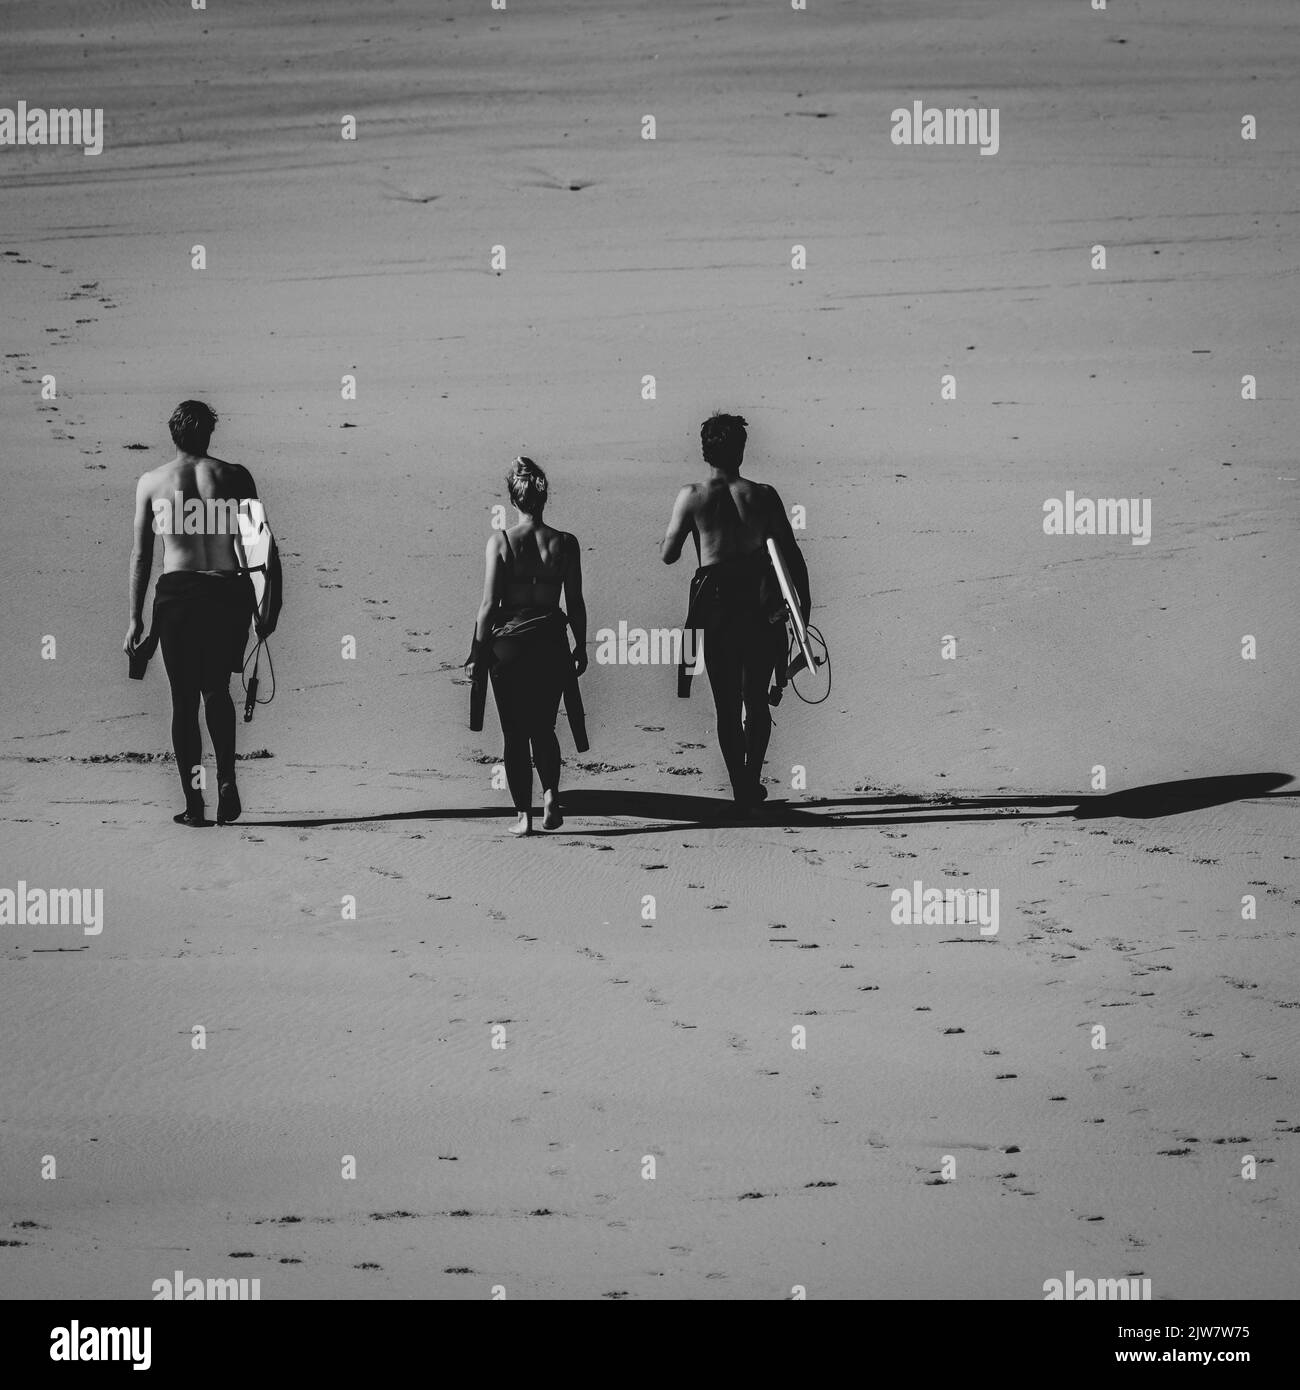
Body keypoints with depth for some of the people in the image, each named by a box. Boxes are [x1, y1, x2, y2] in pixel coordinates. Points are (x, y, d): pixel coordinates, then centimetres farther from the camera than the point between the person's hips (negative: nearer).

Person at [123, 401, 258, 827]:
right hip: (228, 591, 1)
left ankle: (193, 803, 3)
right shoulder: (233, 476, 5)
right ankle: (226, 780, 0)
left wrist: (136, 620, 8)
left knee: (184, 698, 7)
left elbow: (141, 555, 4)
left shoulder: (151, 483, 5)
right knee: (217, 689, 19)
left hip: (177, 592, -1)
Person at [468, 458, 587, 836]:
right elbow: (576, 603, 1)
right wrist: (581, 647, 14)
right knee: (544, 728, 19)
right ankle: (550, 793, -3)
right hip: (551, 644, 2)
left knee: (515, 734, 8)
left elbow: (490, 603, -9)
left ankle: (524, 815, 7)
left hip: (508, 644, -2)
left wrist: (477, 654, -1)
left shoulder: (501, 541, -9)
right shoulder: (565, 543, -3)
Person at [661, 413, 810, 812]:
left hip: (716, 603, -1)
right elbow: (791, 552, -3)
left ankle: (741, 790, 4)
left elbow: (668, 555, -1)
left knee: (727, 704, 6)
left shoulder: (692, 497, -5)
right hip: (761, 603, 1)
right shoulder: (762, 495, -2)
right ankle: (753, 780, 17)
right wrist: (805, 603, 3)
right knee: (757, 700, 17)